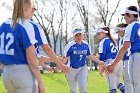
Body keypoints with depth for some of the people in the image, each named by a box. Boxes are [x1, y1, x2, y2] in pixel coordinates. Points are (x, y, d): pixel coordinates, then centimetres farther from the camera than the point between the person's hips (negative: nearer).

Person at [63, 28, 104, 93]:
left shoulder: (85, 45, -2)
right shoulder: (71, 46, -18)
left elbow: (89, 56, 12)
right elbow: (65, 57, -22)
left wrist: (99, 62, 14)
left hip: (82, 68, 3)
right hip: (71, 69, -3)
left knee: (83, 87, -9)